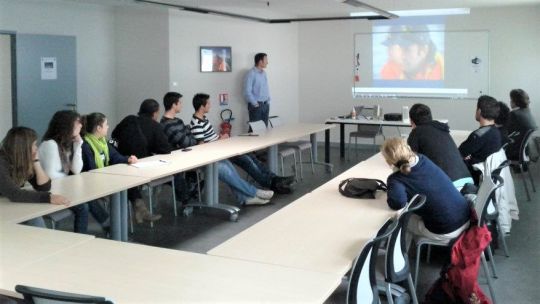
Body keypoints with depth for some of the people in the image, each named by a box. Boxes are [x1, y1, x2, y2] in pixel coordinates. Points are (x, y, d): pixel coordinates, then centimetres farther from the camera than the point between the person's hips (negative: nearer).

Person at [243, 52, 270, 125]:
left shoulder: (264, 73, 11)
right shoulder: (251, 73, -13)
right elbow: (247, 92, -16)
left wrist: (268, 101, 10)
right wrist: (255, 104, -14)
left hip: (265, 105, 7)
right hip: (256, 106, -7)